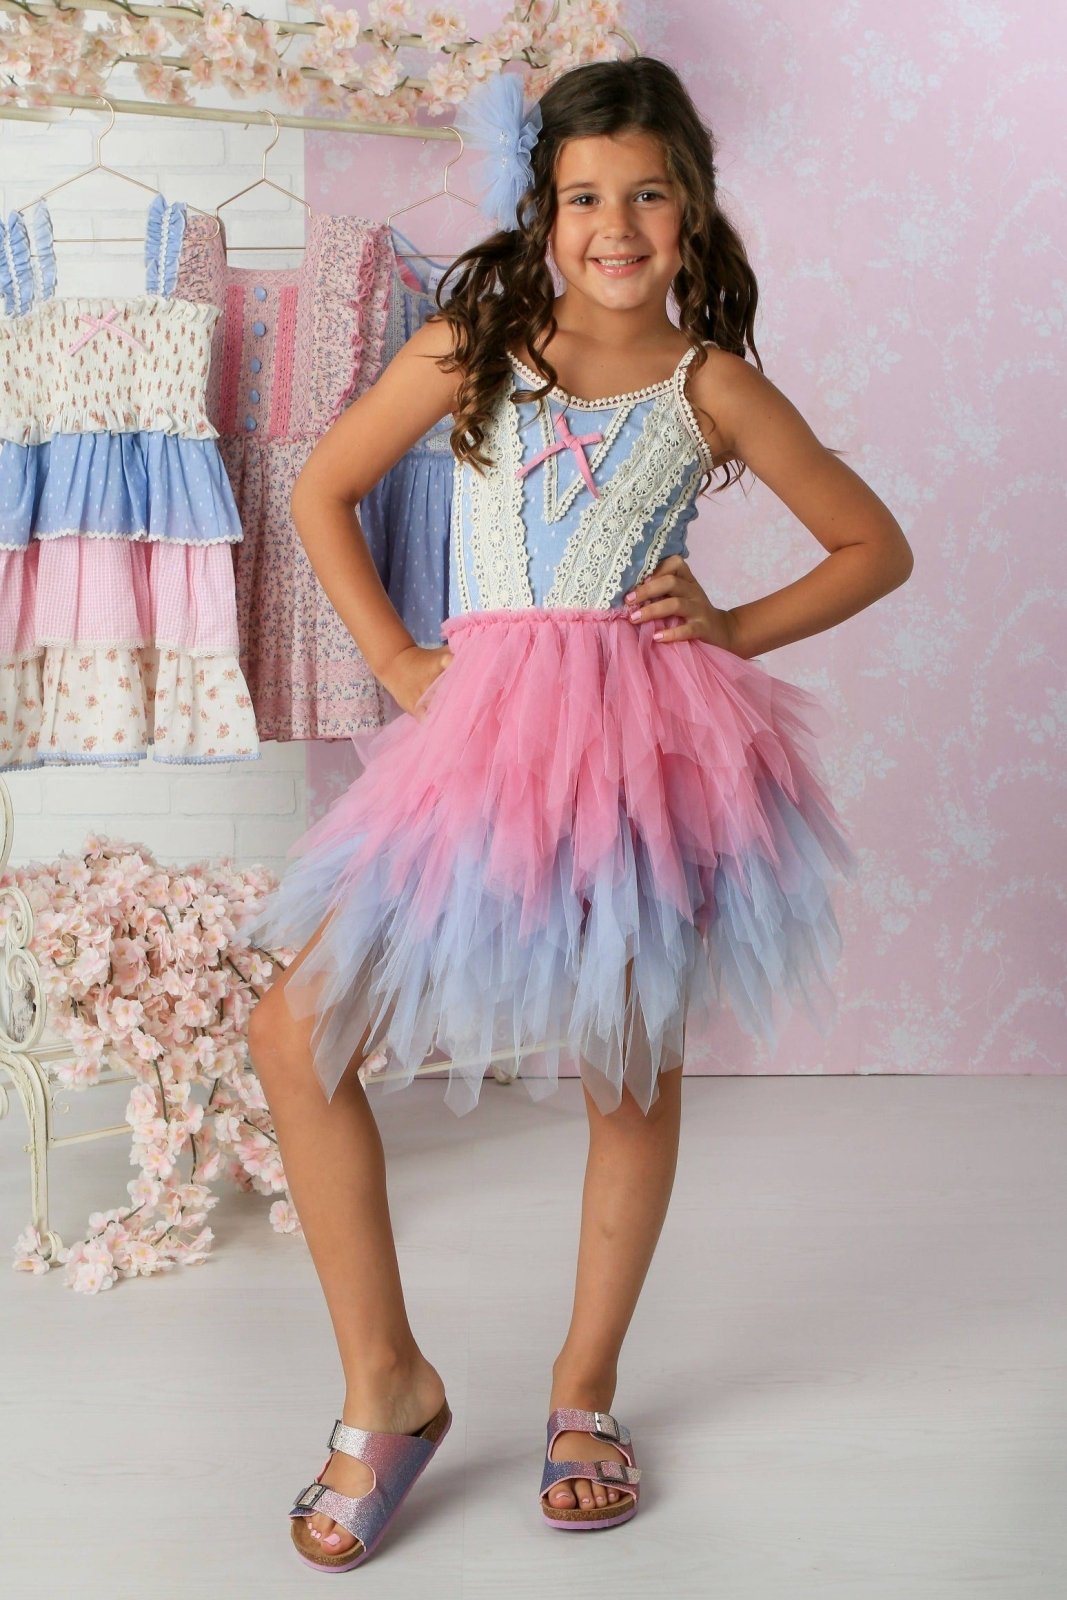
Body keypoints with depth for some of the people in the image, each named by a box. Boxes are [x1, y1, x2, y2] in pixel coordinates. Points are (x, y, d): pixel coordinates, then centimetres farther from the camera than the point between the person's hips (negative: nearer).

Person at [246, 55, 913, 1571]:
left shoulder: (711, 384, 3)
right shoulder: (472, 346, 5)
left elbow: (876, 547, 10)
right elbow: (323, 490, 13)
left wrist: (735, 629, -2)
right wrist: (395, 658, 4)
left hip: (647, 741, -1)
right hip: (485, 732, 2)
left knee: (632, 1072, 7)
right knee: (296, 1037, -5)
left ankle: (586, 1386, 30)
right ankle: (388, 1386, 11)